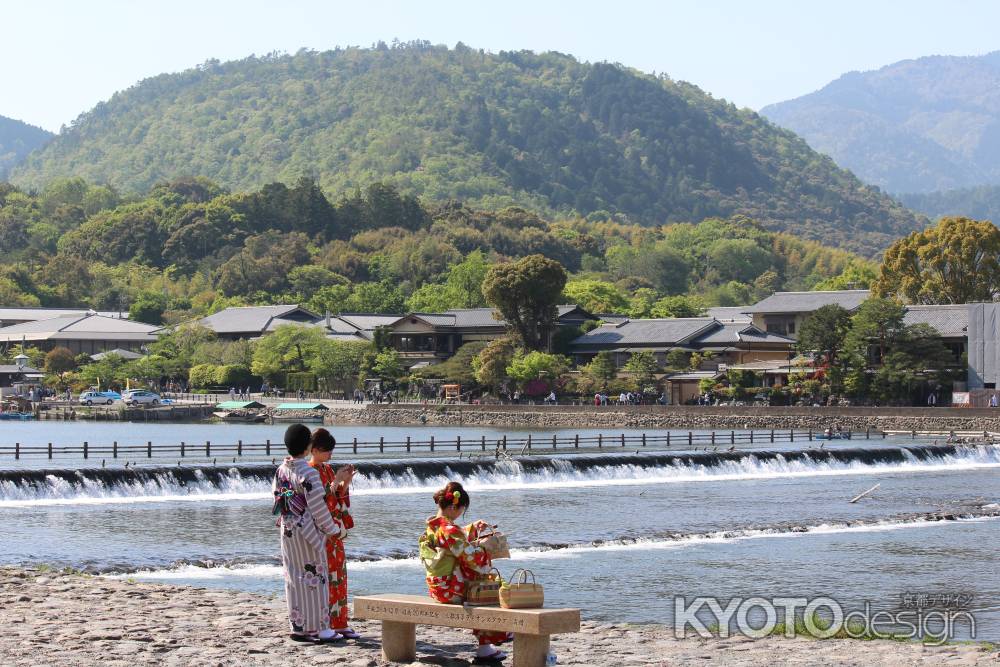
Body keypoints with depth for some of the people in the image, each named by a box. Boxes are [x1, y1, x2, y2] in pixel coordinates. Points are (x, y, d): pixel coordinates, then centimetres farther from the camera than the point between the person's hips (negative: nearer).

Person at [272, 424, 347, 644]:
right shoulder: (309, 473, -19)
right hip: (309, 531, -7)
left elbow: (277, 498, 9)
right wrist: (335, 528, -4)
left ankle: (298, 626, 17)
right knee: (315, 576, 1)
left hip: (288, 530, 7)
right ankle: (319, 628, 5)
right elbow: (318, 508, -17)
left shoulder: (280, 470, 2)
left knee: (294, 576, 12)